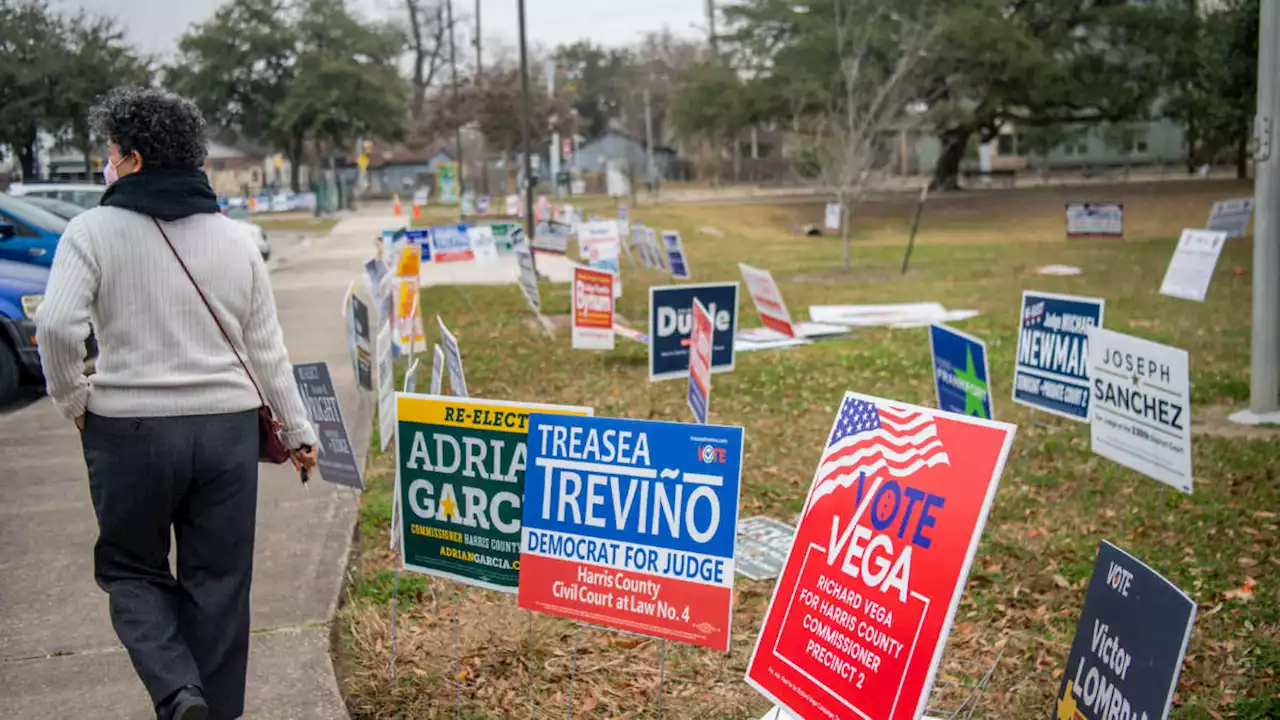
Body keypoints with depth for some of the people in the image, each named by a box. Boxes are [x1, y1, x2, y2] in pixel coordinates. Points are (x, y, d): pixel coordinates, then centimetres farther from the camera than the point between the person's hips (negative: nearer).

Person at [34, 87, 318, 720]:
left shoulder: (94, 231, -6)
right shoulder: (235, 238, 6)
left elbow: (56, 326, -18)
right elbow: (267, 349, 7)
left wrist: (74, 401, -1)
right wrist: (297, 431, 14)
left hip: (129, 429, -3)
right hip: (228, 428, 3)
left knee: (129, 570, 16)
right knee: (217, 583, 12)